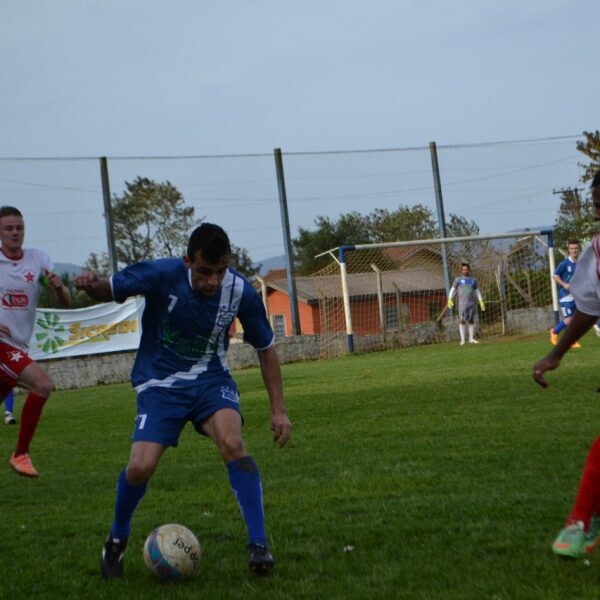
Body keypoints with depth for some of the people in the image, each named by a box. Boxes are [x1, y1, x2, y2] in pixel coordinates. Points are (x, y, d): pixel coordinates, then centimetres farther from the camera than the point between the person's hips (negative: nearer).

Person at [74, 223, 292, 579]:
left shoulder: (241, 292, -14)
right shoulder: (162, 275, -20)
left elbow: (265, 348, 0)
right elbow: (111, 290, -8)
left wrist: (279, 410, -2)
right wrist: (92, 285, -34)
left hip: (211, 379, 1)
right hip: (160, 383, -1)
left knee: (232, 443, -28)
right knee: (141, 466, -16)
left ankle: (259, 546, -19)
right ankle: (117, 539, 16)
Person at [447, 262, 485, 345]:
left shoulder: (473, 280, 15)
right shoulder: (458, 280, 7)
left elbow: (477, 292, 18)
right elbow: (452, 290, 4)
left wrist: (481, 302, 10)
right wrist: (450, 300, -10)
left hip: (471, 303, 3)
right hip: (462, 303, -3)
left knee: (471, 320, 3)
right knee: (462, 321, -6)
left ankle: (471, 338, 8)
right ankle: (462, 339, -6)